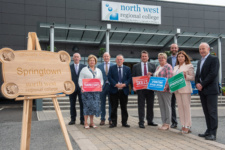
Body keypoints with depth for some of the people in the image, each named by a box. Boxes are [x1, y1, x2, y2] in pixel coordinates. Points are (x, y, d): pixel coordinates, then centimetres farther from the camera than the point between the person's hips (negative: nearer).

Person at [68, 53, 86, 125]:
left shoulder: (84, 66, 6)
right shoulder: (69, 67, 7)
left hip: (81, 88, -1)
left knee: (82, 104, 2)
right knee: (72, 105, 7)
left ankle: (82, 120, 10)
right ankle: (73, 119, 16)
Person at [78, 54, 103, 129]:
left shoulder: (98, 70, 17)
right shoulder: (84, 70, 6)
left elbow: (101, 79, 16)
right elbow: (80, 80, 1)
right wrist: (82, 87, -13)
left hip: (96, 91, 4)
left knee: (94, 105, 3)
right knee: (87, 105, -7)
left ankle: (92, 122, 12)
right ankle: (85, 123, 0)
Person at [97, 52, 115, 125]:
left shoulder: (114, 65, 5)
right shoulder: (99, 66, 8)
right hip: (102, 86, 1)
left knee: (111, 103, 5)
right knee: (102, 103, 5)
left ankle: (110, 119, 14)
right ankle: (102, 119, 13)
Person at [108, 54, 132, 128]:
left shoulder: (127, 69, 10)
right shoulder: (112, 68, 7)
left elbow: (129, 78, 4)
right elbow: (110, 78, -2)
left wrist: (124, 84, -13)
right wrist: (116, 84, -15)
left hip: (124, 90, 1)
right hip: (114, 90, -1)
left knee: (124, 107, 7)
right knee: (114, 107, 2)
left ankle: (124, 122, 16)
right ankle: (114, 122, 11)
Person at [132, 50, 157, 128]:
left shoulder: (152, 66, 11)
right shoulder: (136, 66, 6)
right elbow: (133, 77, 3)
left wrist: (151, 75, -15)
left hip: (150, 88, 2)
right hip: (140, 88, -2)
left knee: (150, 105, 9)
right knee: (141, 106, 0)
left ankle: (150, 121, 21)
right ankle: (141, 122, 5)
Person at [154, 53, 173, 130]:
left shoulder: (168, 66, -6)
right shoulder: (158, 67, 18)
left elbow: (169, 78, -17)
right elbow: (155, 77, 23)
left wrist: (166, 86, -26)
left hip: (165, 89, -8)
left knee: (167, 106, -2)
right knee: (161, 106, 9)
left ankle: (167, 124, 4)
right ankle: (164, 123, 16)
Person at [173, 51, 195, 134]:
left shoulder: (189, 66, 2)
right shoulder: (175, 67, 20)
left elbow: (193, 77, -3)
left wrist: (186, 76, -18)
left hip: (185, 89, -6)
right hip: (177, 89, 6)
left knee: (186, 107, -6)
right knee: (180, 107, 5)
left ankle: (187, 126, 0)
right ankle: (183, 125, 12)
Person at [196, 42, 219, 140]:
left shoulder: (214, 59, -4)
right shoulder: (199, 62, 20)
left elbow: (213, 74, -15)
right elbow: (197, 75, 18)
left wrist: (202, 84, -15)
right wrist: (197, 84, -2)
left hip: (211, 90, -7)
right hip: (202, 90, 7)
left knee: (212, 112, -4)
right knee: (206, 112, 10)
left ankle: (213, 133, 0)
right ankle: (209, 131, 17)